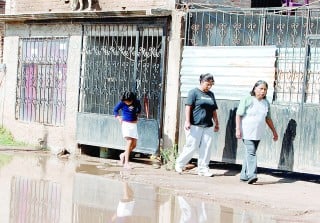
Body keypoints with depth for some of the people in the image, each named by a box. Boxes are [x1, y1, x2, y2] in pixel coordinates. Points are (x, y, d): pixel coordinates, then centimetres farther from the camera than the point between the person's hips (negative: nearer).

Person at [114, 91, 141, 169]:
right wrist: (118, 118, -4)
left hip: (134, 124, 4)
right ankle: (126, 163, -19)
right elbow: (115, 110, 7)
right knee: (129, 142, -19)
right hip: (126, 124, -4)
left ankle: (123, 155, 30)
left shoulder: (136, 102, -2)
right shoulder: (122, 103, -9)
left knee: (134, 144, 3)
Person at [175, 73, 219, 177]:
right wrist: (187, 121, -14)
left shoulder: (211, 94, 18)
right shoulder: (194, 92, -1)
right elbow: (188, 107, -7)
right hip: (195, 125, -6)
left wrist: (216, 123, 21)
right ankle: (179, 164, 14)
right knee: (191, 147, -4)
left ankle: (203, 169, 10)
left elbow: (214, 111, 23)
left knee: (206, 149, 2)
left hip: (208, 126, 6)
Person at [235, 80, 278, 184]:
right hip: (247, 132, -6)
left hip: (258, 133, 6)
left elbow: (268, 119, 21)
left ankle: (244, 175, 13)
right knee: (251, 153, -16)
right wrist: (238, 129, -16)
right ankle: (251, 175, -23)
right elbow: (238, 115, -8)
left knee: (250, 153, 8)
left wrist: (274, 131, 20)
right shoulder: (247, 100, -6)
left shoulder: (266, 103, 13)